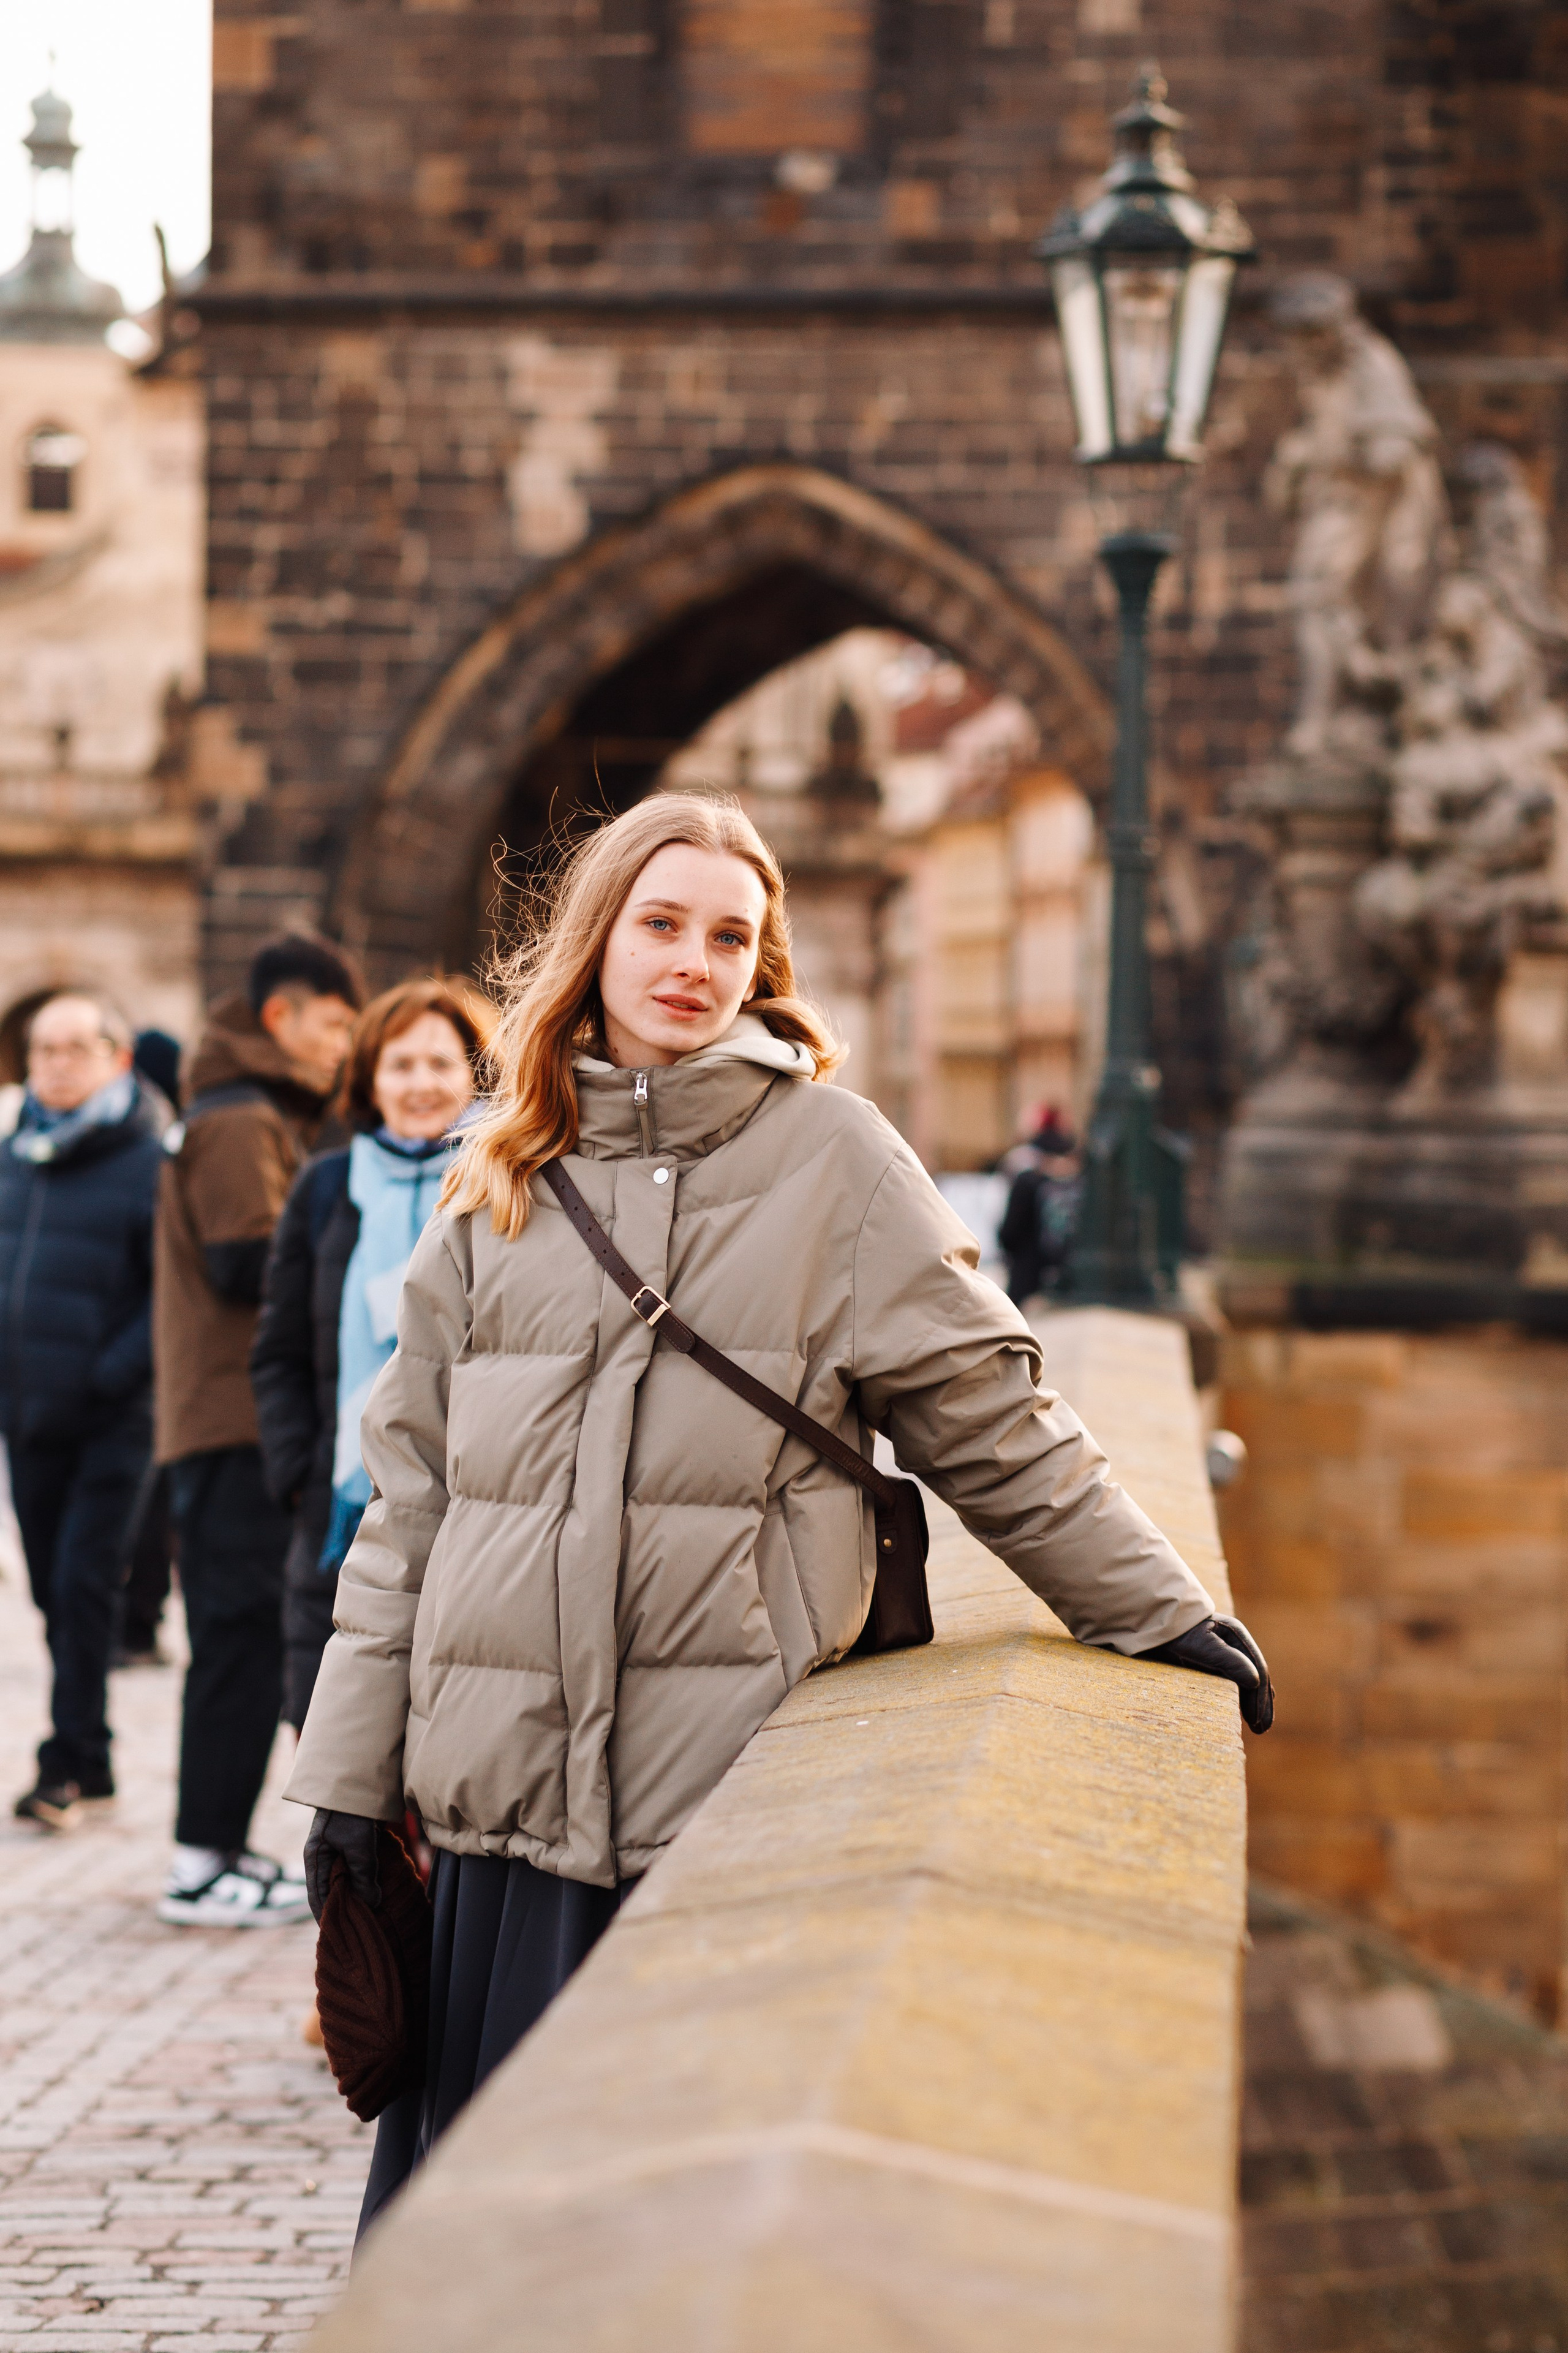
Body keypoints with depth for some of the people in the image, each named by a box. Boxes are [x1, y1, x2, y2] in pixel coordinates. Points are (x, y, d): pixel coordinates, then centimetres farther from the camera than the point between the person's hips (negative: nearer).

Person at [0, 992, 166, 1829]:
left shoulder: (148, 1162, -9)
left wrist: (112, 1373, -18)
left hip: (111, 1419, -6)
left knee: (85, 1585, -9)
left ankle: (68, 1763, -3)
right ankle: (87, 1764, 19)